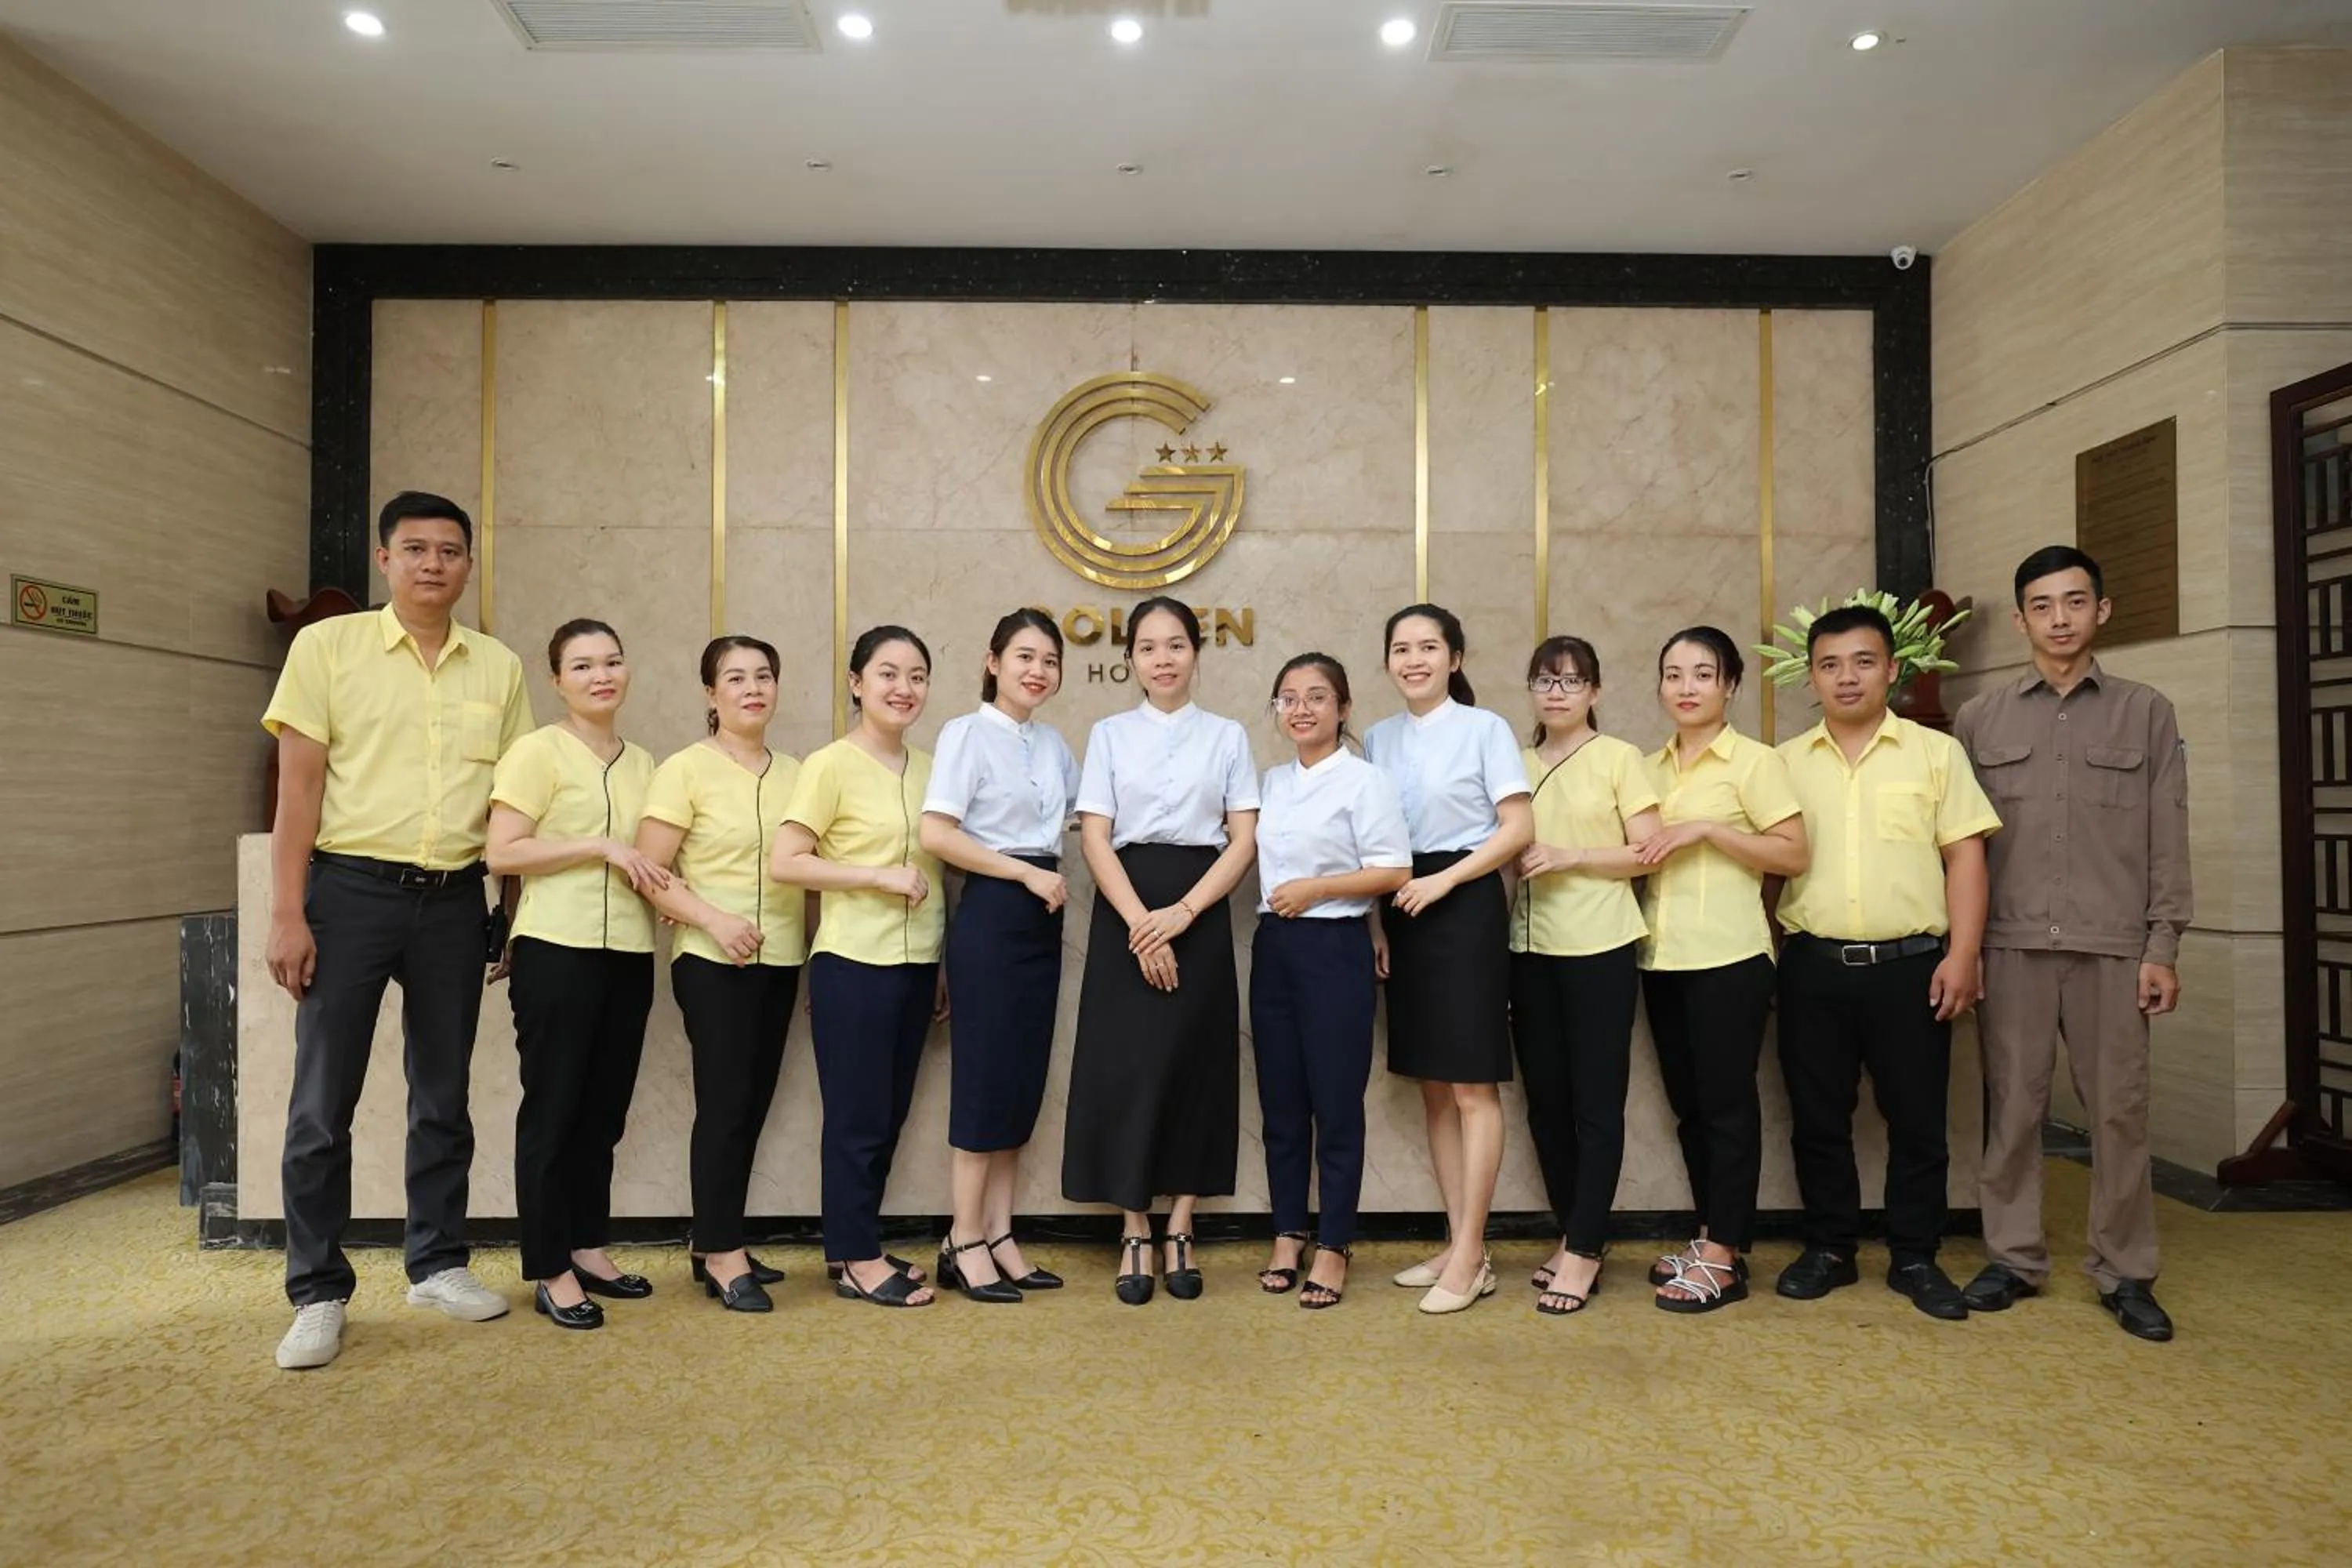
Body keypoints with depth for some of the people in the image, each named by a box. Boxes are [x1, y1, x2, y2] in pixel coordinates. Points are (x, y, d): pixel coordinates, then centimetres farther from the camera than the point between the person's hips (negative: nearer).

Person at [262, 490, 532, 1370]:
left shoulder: (499, 668, 7)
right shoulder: (328, 646, 0)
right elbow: (299, 787, -4)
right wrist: (288, 914, -9)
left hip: (455, 900, 3)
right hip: (352, 891, -3)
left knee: (443, 1095, 12)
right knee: (323, 1101, 2)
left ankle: (436, 1263, 26)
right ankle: (318, 1291, 15)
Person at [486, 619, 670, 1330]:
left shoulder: (643, 763, 14)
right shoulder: (537, 751, -5)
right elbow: (501, 852, -13)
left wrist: (655, 873, 3)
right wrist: (600, 848, -17)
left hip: (629, 952, 6)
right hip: (557, 950, -6)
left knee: (604, 1110, 14)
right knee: (552, 1110, 3)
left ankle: (588, 1248, 27)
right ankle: (550, 1271, 13)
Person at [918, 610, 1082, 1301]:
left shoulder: (1053, 743, 12)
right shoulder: (967, 733, -7)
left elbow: (1081, 816, 26)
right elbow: (936, 834, -17)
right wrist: (1027, 872, -15)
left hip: (1042, 918, 7)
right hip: (991, 914, -7)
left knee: (1025, 1078, 9)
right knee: (985, 1077, -2)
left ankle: (999, 1236, 19)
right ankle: (964, 1240, 10)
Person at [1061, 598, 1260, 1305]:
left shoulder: (1227, 736, 7)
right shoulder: (1109, 735, 6)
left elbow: (1245, 840, 1)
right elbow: (1095, 838, -2)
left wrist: (1184, 911, -13)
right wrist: (1138, 923, -15)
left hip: (1200, 912, 1)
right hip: (1126, 911, 0)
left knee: (1196, 1064, 3)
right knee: (1127, 1065, -1)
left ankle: (1179, 1233, 15)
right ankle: (1135, 1236, 11)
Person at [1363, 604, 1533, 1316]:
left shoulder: (1484, 728, -5)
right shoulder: (1379, 739, 11)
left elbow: (1519, 829, -9)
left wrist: (1443, 880, -16)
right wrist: (1375, 921, 2)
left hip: (1466, 905, -6)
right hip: (1404, 912, 6)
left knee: (1473, 1086, -3)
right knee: (1433, 1087, 10)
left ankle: (1471, 1258, 5)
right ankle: (1456, 1244, 20)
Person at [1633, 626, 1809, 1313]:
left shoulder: (1755, 761, -4)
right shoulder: (1652, 767, 14)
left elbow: (1793, 853, -11)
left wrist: (1706, 828, -18)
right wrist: (1649, 851, 6)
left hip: (1728, 958, -6)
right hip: (1662, 958, 6)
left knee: (1727, 1102, -1)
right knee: (1689, 1104, 11)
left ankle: (1723, 1258, 6)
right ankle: (1712, 1239, 22)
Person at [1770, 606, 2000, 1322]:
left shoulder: (1936, 752, 4)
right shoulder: (1786, 762, 8)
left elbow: (1964, 858, 1)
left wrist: (1963, 954, -7)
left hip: (1909, 964, -1)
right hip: (1813, 966, 2)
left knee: (1917, 1120, 6)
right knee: (1817, 1118, 8)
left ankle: (1915, 1258, 21)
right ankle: (1828, 1249, 23)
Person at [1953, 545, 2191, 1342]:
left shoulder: (2147, 713, 7)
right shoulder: (1979, 718, 7)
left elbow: (2168, 840, 4)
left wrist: (2163, 948, -2)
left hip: (2113, 946, 0)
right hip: (2011, 944, 0)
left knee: (2119, 1109, 5)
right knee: (2012, 1106, 5)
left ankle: (2125, 1273, 17)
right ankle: (2014, 1256, 17)